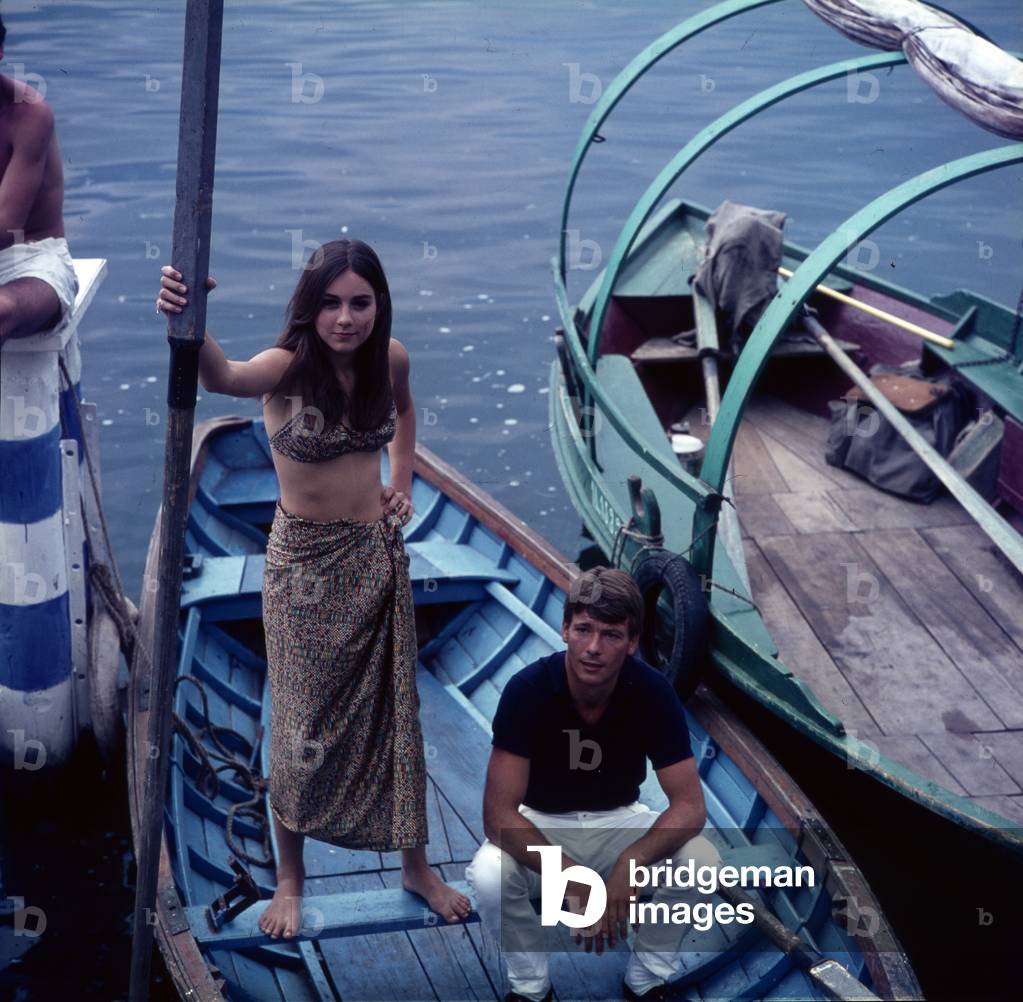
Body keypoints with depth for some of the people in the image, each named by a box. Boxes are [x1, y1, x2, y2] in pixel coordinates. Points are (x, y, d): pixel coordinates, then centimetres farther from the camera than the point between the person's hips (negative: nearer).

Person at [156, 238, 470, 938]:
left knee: (396, 711, 13)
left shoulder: (390, 358, -6)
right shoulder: (288, 366, -21)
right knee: (305, 721, 6)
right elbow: (224, 377, -45)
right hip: (305, 561, -4)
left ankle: (416, 866, 31)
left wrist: (403, 484, 4)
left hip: (379, 553, 4)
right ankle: (291, 880, 26)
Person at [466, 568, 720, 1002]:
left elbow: (690, 805, -22)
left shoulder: (653, 691, -21)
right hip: (541, 825, -1)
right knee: (489, 876, -33)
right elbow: (498, 814, -28)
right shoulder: (527, 689, -26)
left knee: (700, 860, -27)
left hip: (619, 821, 2)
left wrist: (629, 863, -40)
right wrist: (577, 881, -38)